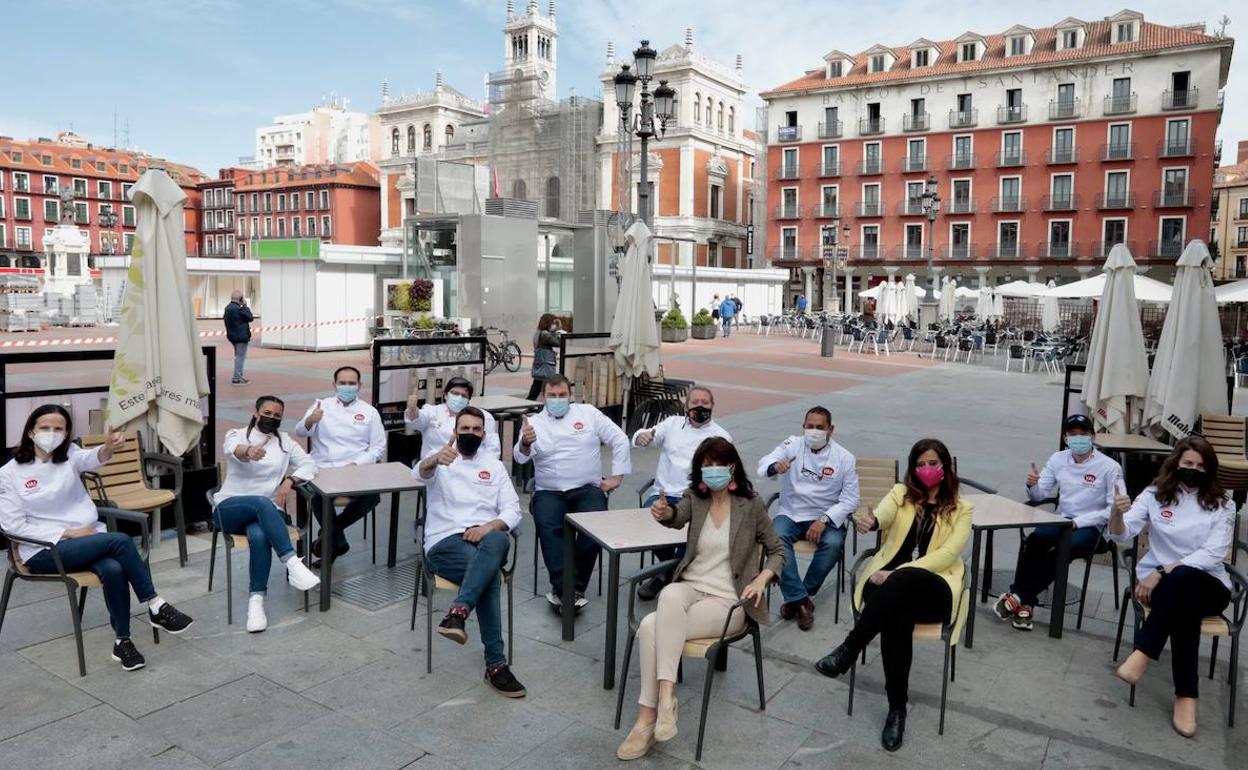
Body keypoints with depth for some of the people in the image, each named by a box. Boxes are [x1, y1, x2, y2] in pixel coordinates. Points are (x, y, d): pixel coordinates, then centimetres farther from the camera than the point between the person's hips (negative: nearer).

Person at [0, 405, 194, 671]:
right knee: (119, 540, -29)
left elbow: (93, 458, -18)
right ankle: (156, 607, -20)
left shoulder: (69, 456, 7)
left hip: (88, 539, 3)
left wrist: (109, 447, -42)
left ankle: (122, 640, -17)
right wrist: (69, 533, -15)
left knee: (113, 569, -31)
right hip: (44, 551, -3)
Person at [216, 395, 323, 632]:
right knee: (262, 503, -37)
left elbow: (309, 464, 8)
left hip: (267, 511, 2)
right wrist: (249, 451, -48)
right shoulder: (236, 434, 3)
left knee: (259, 535, -35)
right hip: (231, 508, -2)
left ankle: (256, 600, -33)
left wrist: (289, 481, -12)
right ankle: (293, 564, -45)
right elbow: (234, 450, -23)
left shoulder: (285, 440, 14)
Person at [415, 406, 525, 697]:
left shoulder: (494, 466, 19)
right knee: (490, 574, -34)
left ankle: (457, 614, -47)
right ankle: (496, 664, -32)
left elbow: (512, 511, 9)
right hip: (445, 542, -2)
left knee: (498, 540, -38)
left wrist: (488, 526, -15)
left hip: (486, 538, 2)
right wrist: (436, 459, -43)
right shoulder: (441, 460, 11)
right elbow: (420, 473, -17)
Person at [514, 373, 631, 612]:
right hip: (549, 492, 0)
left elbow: (619, 440, 8)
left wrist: (616, 476, 0)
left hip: (587, 488, 0)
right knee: (547, 525, -31)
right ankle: (563, 589, -29)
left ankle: (574, 588, -19)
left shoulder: (588, 413, 9)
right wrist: (525, 443, -31)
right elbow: (520, 457, -7)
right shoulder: (534, 423, 9)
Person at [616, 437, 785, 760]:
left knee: (651, 626, -28)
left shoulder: (751, 505, -1)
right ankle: (663, 695, -30)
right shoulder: (694, 498, 5)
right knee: (670, 594, -34)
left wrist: (762, 578, -13)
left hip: (727, 601, -3)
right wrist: (663, 512, -42)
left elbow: (778, 551, 7)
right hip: (690, 588, 3)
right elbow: (677, 518, -18)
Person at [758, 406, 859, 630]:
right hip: (791, 514, 0)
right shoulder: (792, 445, 1)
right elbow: (764, 465, -16)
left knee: (834, 544, -30)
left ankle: (795, 597, -12)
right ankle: (800, 598, -21)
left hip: (826, 517, 0)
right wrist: (775, 466, -42)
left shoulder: (844, 458, 0)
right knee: (775, 537, -30)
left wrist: (824, 520, -17)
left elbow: (850, 500, -2)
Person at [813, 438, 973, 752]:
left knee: (902, 581, -39)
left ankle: (848, 649, -34)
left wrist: (898, 573, -19)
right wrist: (870, 521, -39)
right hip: (889, 580, 2)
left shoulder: (961, 509, 10)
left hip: (934, 589, -1)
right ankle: (897, 708, -26)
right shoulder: (901, 493, 13)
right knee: (897, 614, -36)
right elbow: (883, 514, -11)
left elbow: (947, 554, -6)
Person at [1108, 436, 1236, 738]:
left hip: (1207, 586, -1)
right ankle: (1186, 695, -32)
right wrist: (1117, 513, -33)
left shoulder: (1222, 505, 2)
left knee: (1180, 578, -39)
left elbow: (1211, 555, -11)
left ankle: (1142, 654, -36)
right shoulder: (1155, 495, 4)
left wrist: (1163, 571, -22)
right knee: (1184, 605, -37)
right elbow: (1121, 534, -8)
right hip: (1161, 583, 1)